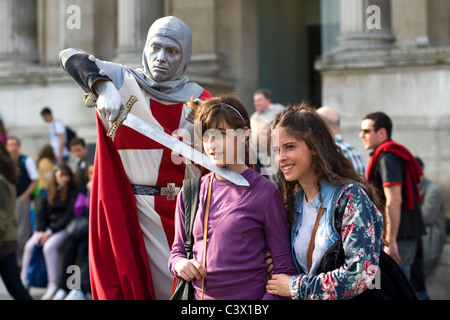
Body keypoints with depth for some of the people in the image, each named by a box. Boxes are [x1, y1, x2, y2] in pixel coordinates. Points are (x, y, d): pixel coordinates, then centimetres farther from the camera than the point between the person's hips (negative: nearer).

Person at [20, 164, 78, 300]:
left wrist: (50, 231, -14)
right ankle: (24, 281, -10)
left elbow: (69, 216, -9)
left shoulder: (73, 192, -3)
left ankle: (53, 286, -27)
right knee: (29, 246, -20)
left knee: (49, 246, -32)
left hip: (63, 228, -5)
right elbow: (41, 214, 12)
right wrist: (40, 231, -6)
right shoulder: (49, 192, 12)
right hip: (46, 228, 5)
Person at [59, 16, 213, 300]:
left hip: (183, 209, 2)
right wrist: (103, 88, -27)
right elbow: (71, 56, -11)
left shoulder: (197, 99, 6)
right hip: (130, 208, -2)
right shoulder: (124, 82, 1)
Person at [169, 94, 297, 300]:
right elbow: (177, 249, 14)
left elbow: (285, 269, -8)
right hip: (199, 295, 3)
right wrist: (179, 264, -7)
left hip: (249, 295, -3)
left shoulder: (264, 192, -8)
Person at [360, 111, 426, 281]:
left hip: (398, 236, -10)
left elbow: (394, 201, -23)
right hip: (409, 235, 10)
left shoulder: (387, 158, -14)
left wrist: (390, 240, -25)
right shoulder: (397, 154, 18)